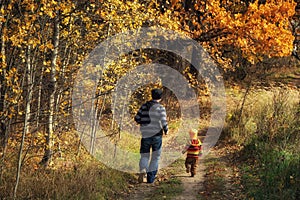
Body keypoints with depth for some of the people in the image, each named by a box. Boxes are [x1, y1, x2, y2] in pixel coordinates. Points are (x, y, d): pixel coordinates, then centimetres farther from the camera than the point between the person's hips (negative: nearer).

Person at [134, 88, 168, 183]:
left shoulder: (144, 106, 5)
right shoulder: (160, 108, -7)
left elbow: (137, 118, 5)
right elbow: (163, 122, -16)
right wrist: (166, 130, 3)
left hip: (145, 135, 3)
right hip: (156, 134, -3)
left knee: (144, 156, 12)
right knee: (155, 157, 13)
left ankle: (143, 171, -18)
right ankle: (150, 178, 9)